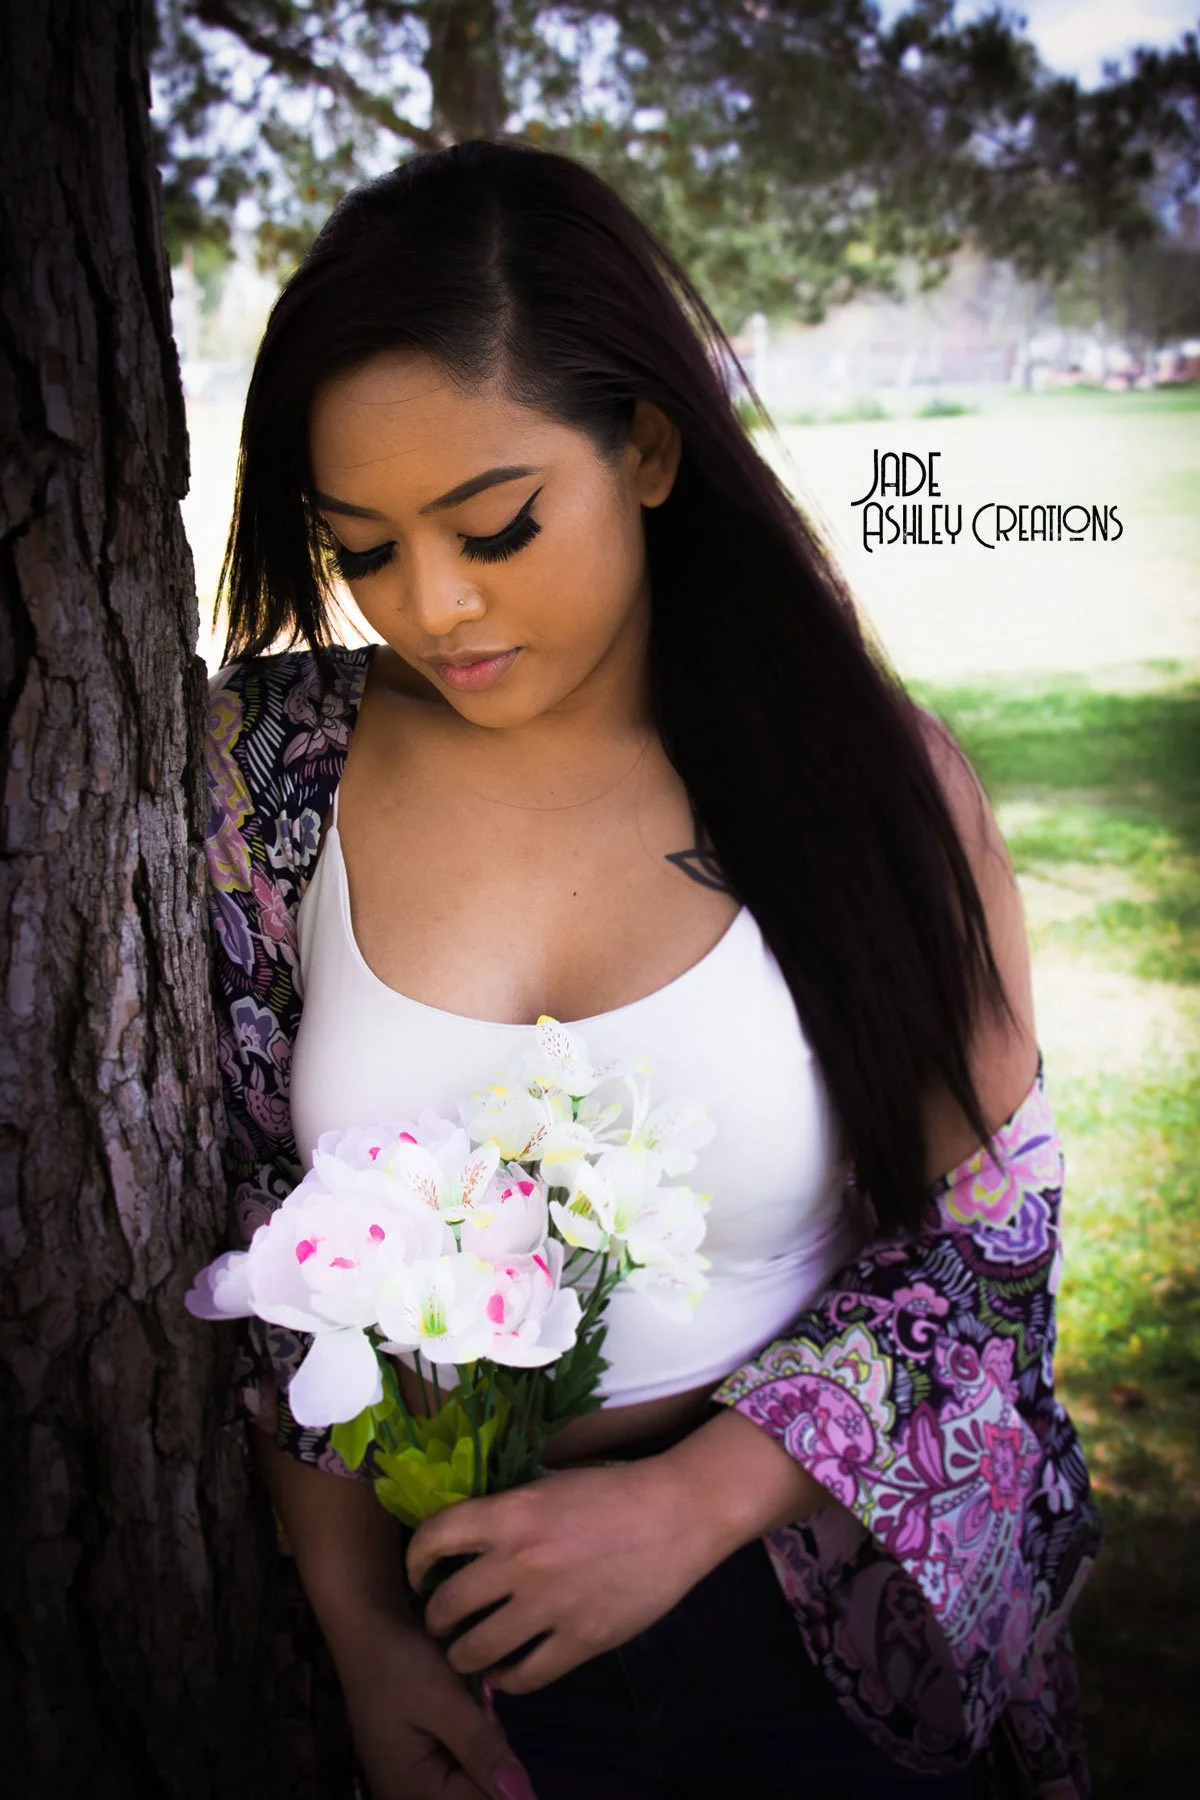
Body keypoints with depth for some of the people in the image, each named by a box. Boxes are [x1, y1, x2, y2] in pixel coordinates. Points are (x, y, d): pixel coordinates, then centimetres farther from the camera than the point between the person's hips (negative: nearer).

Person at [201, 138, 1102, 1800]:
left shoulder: (873, 771, -13)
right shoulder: (272, 764, -10)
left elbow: (988, 1226, -8)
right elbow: (255, 1224, -3)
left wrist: (692, 1502, -19)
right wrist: (359, 1628, -7)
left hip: (822, 1606, 0)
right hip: (439, 1603, 1)